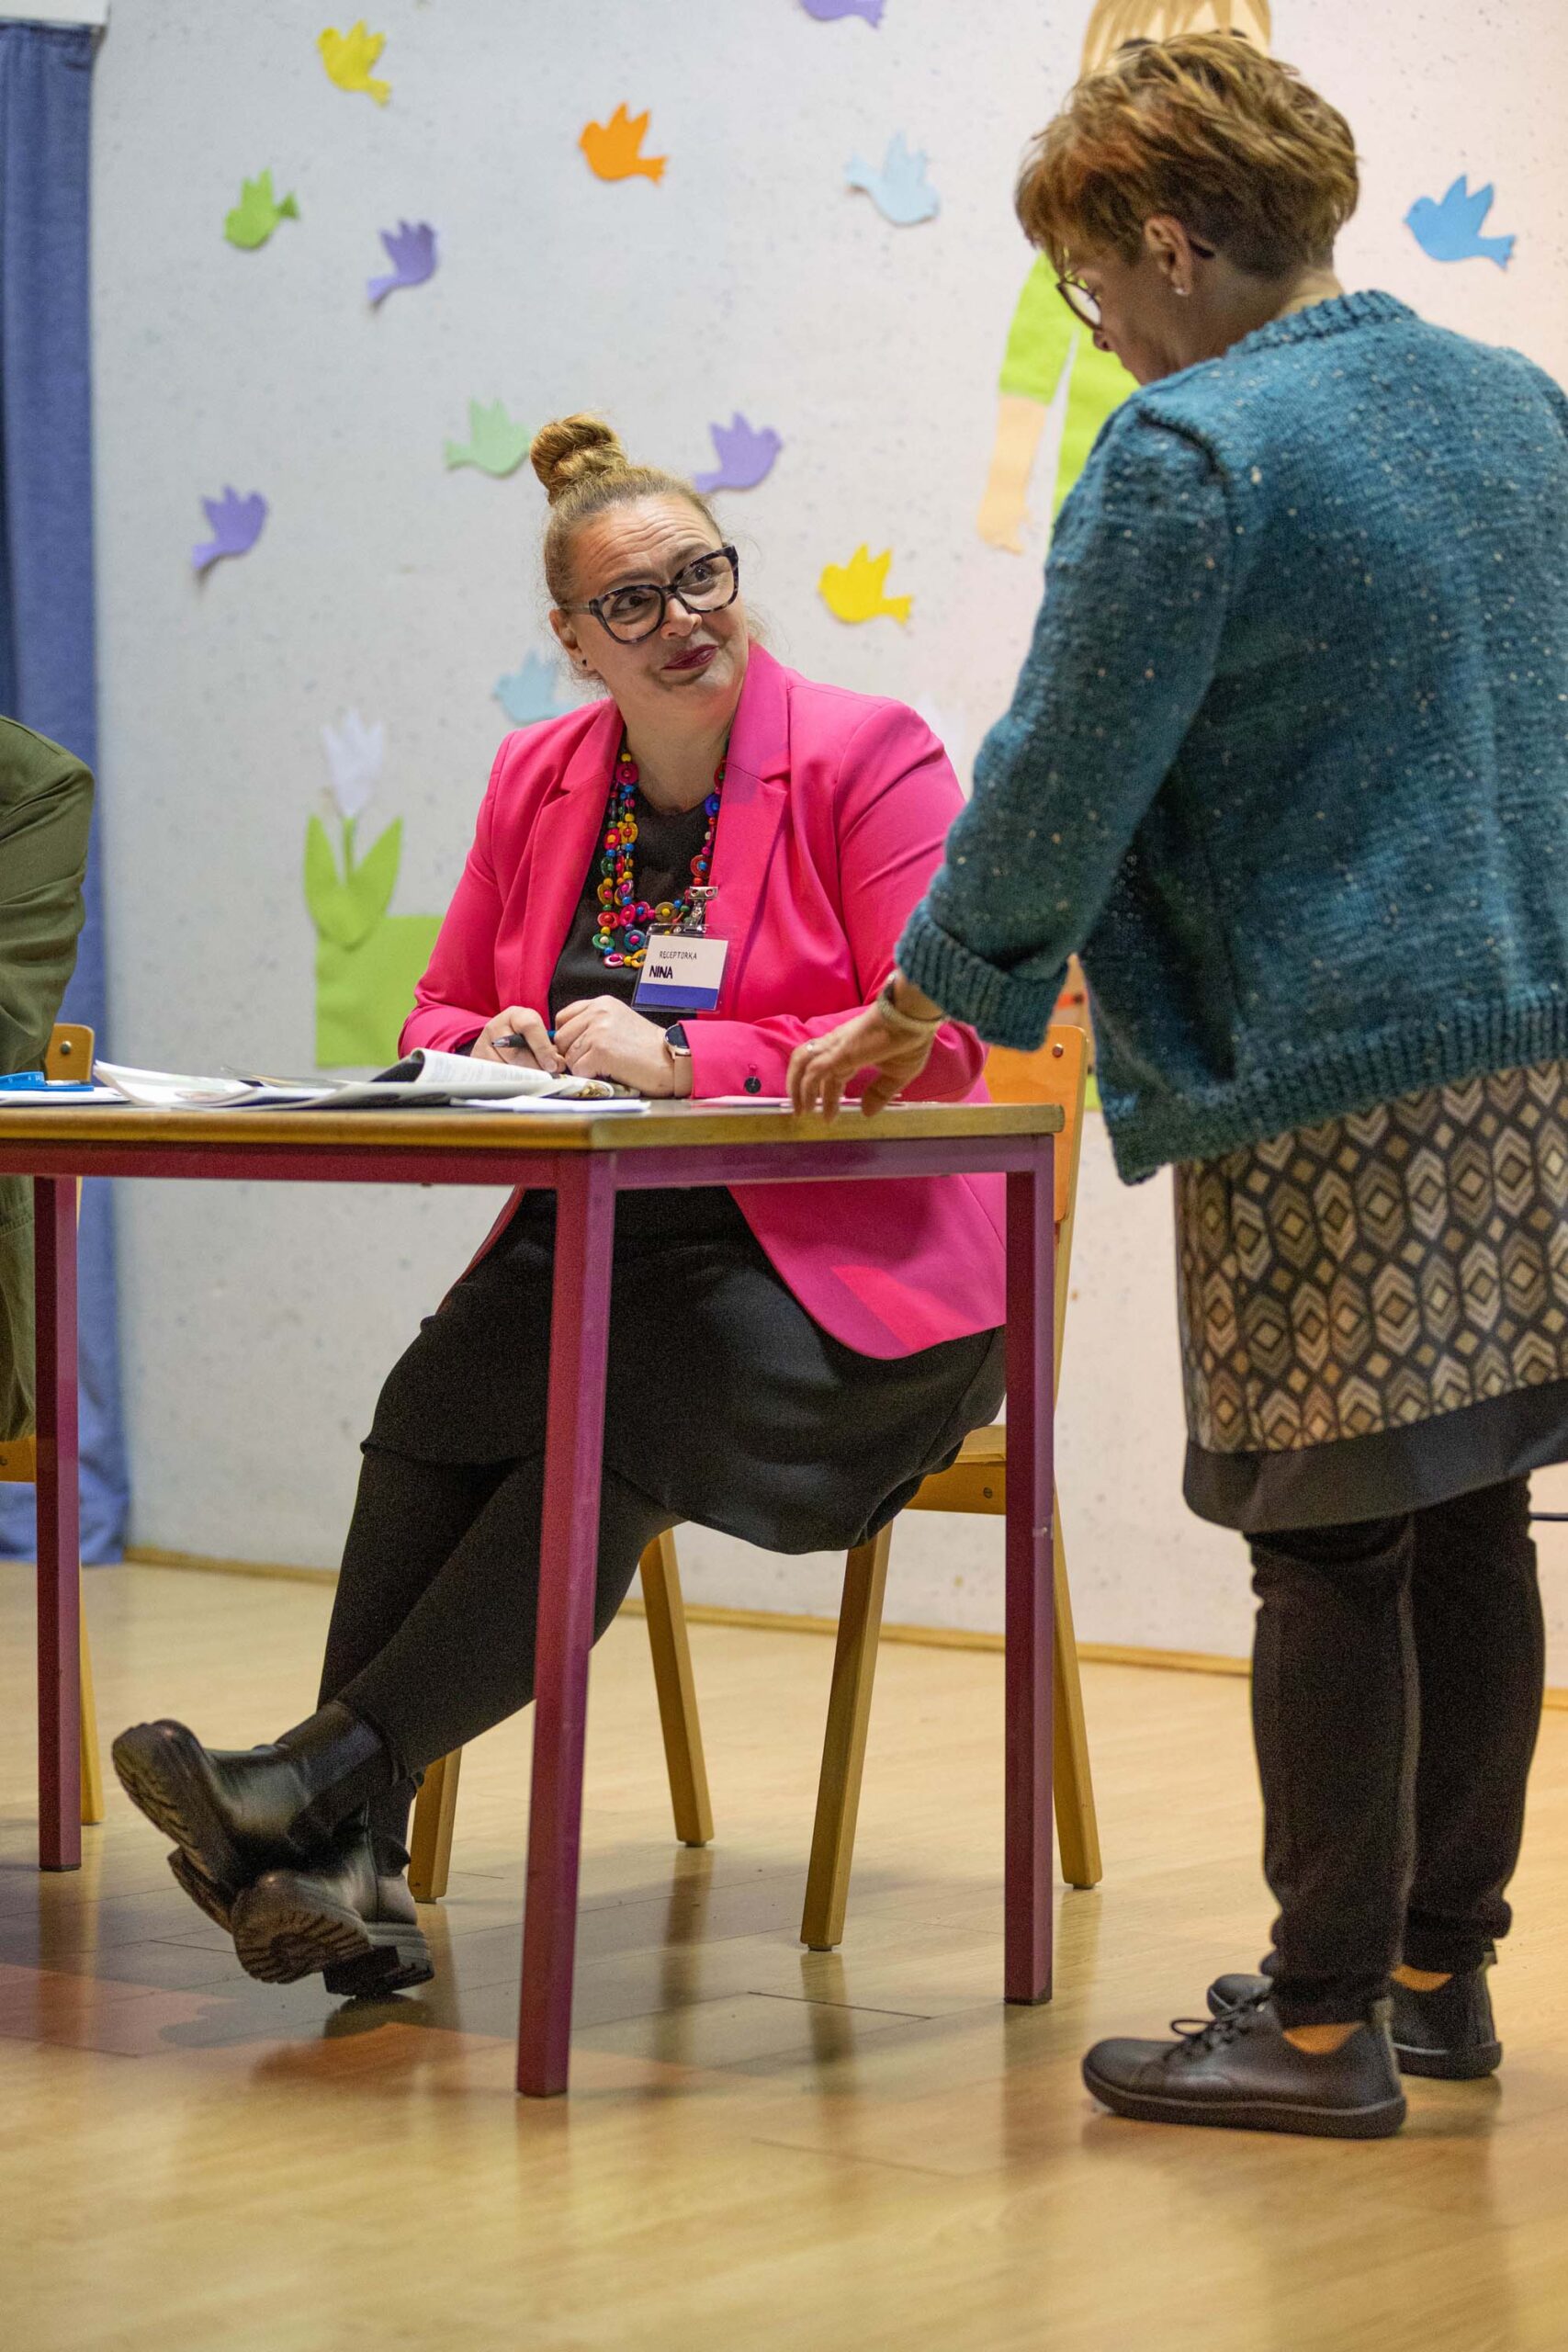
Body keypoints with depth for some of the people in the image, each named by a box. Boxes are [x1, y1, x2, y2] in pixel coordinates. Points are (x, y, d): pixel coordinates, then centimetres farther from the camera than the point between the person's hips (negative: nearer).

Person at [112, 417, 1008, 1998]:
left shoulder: (867, 759, -4)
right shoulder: (540, 782, 13)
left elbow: (938, 1042, -13)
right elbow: (440, 1013, 21)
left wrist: (679, 1061, -21)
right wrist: (495, 1049, -5)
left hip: (836, 1270, -4)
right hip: (600, 1240, 5)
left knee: (605, 1432, -33)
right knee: (437, 1400, -27)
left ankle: (328, 1775, -34)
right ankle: (345, 1868, -33)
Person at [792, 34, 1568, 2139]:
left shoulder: (1190, 454, -13)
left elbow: (1062, 788, -11)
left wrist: (919, 1007, 2)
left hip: (1331, 1093, -8)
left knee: (1330, 1551, -2)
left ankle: (1326, 2023, 4)